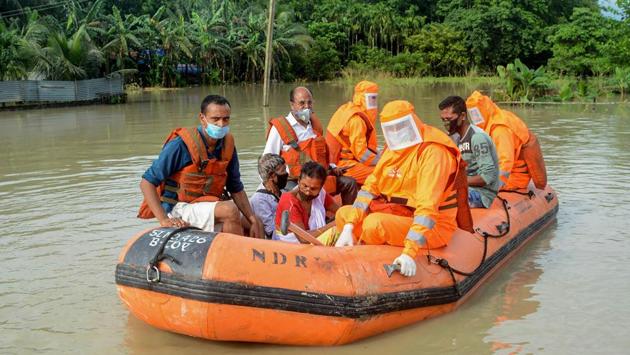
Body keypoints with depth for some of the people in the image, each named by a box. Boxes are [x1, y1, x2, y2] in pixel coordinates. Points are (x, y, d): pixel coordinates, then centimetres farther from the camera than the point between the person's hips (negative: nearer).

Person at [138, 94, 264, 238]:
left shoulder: (227, 144, 0)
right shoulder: (182, 144, -18)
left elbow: (236, 188, 8)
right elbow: (147, 182, -17)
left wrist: (253, 220, -5)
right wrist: (164, 220, -26)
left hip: (209, 205, 7)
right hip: (179, 209, -7)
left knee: (257, 224, 2)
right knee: (230, 210, -28)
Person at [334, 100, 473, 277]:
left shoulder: (432, 152, -20)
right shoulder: (393, 148, 6)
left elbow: (428, 206, -29)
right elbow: (370, 186, 3)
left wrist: (410, 252, -37)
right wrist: (348, 227, -9)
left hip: (431, 227, -8)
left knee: (374, 223, -30)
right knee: (343, 214, 2)